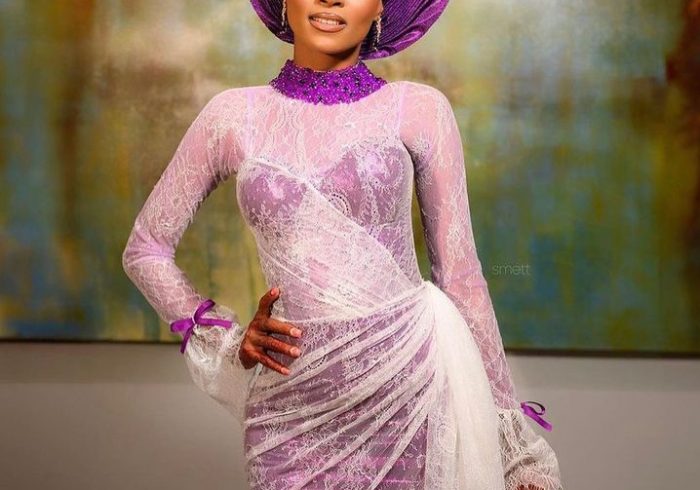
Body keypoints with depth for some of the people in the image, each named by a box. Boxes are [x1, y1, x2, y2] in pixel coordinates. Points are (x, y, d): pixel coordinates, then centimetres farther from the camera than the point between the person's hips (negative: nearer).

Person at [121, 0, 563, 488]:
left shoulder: (418, 109, -1)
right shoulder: (233, 114, 4)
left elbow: (460, 276, 3)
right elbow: (146, 249, 13)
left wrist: (512, 440, 4)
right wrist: (227, 340, 1)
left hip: (412, 393, -1)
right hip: (296, 411, 1)